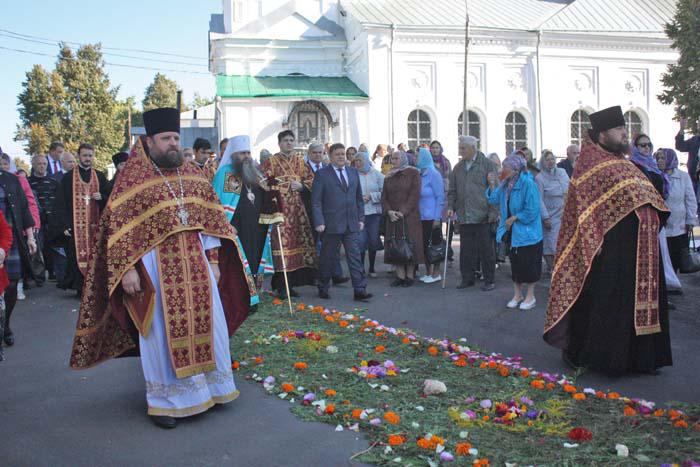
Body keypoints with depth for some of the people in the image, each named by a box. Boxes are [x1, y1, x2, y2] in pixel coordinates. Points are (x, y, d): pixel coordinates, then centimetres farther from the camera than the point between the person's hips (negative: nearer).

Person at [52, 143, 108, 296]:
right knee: (76, 257, -3)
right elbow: (61, 203, -1)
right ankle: (80, 288, 4)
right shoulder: (68, 177, 4)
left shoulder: (100, 177, 12)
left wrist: (101, 197, -8)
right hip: (75, 225, -2)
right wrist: (64, 225, -9)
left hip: (94, 225, 2)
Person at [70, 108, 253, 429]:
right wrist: (127, 268, -15)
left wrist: (213, 260, 6)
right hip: (155, 266, -4)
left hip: (196, 263, 5)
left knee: (205, 324, 9)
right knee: (163, 331, 3)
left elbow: (211, 219, 11)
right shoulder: (133, 179, -5)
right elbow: (118, 227, -8)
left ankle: (208, 387, 27)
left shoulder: (194, 176, 9)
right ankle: (166, 400, 17)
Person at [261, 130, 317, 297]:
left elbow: (311, 179, 15)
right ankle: (281, 286, -5)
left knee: (297, 243, 4)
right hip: (279, 207, -5)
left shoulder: (300, 161, 16)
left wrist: (301, 186, -3)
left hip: (297, 208, 5)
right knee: (282, 244, -10)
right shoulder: (270, 162, 2)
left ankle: (291, 284, 14)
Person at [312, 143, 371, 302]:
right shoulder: (322, 174, -2)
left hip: (351, 224, 4)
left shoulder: (353, 172, 13)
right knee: (328, 258, 7)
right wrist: (319, 222, -13)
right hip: (331, 224, -4)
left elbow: (359, 198, 16)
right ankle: (323, 289, 22)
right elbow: (316, 201, -6)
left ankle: (359, 290, 1)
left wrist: (361, 218, 9)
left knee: (355, 256, 0)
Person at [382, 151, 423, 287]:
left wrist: (403, 212, -15)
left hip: (410, 216, -4)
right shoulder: (389, 177, 15)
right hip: (393, 217, 4)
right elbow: (384, 197, 11)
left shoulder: (413, 173, 0)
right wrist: (389, 211, -7)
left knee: (410, 245, -4)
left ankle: (410, 276, 2)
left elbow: (415, 195, -8)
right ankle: (400, 276, 5)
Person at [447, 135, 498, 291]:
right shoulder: (458, 167, 13)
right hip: (463, 216, 5)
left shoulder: (487, 165, -2)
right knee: (466, 249, 10)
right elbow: (452, 190, 18)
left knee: (485, 249, 2)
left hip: (482, 216, -5)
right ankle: (468, 278, 21)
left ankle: (490, 280, 13)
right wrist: (450, 206, 5)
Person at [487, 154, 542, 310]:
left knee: (528, 264, 3)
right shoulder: (506, 184, 3)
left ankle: (530, 296, 18)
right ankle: (517, 295, 28)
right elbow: (495, 199, 8)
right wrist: (492, 185, -5)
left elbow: (532, 210, -23)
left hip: (527, 231, -7)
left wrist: (514, 218, -18)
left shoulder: (527, 184, -20)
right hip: (511, 232, 7)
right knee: (514, 263, 15)